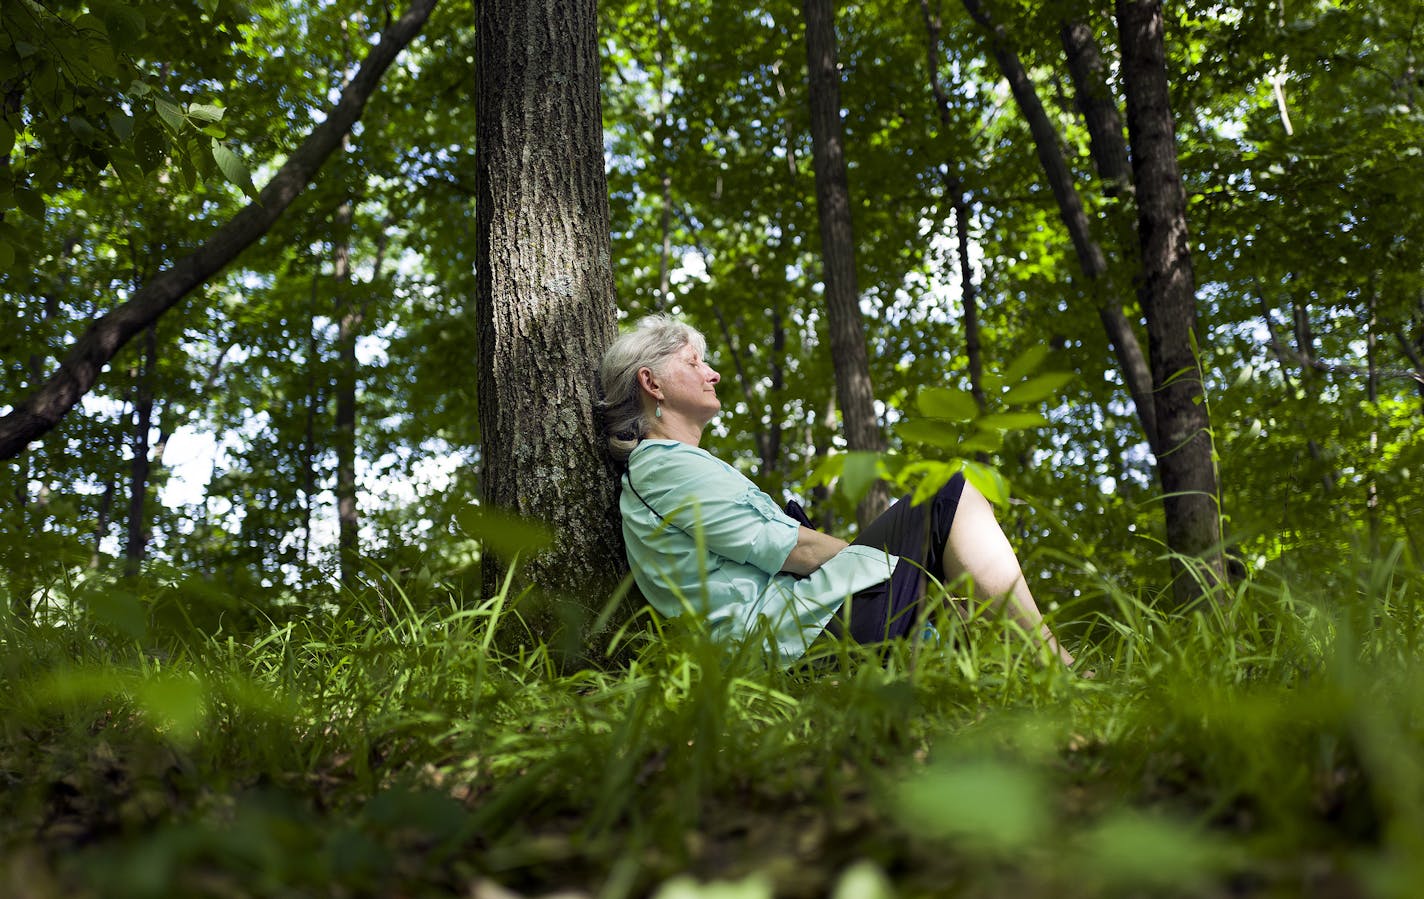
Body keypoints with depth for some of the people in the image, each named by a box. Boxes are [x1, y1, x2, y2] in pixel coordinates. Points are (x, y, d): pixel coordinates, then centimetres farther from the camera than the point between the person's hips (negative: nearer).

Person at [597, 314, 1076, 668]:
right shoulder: (664, 465, -8)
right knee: (953, 496, -9)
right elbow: (782, 546, -13)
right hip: (801, 627, -11)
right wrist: (872, 557, -1)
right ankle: (1050, 663, -9)